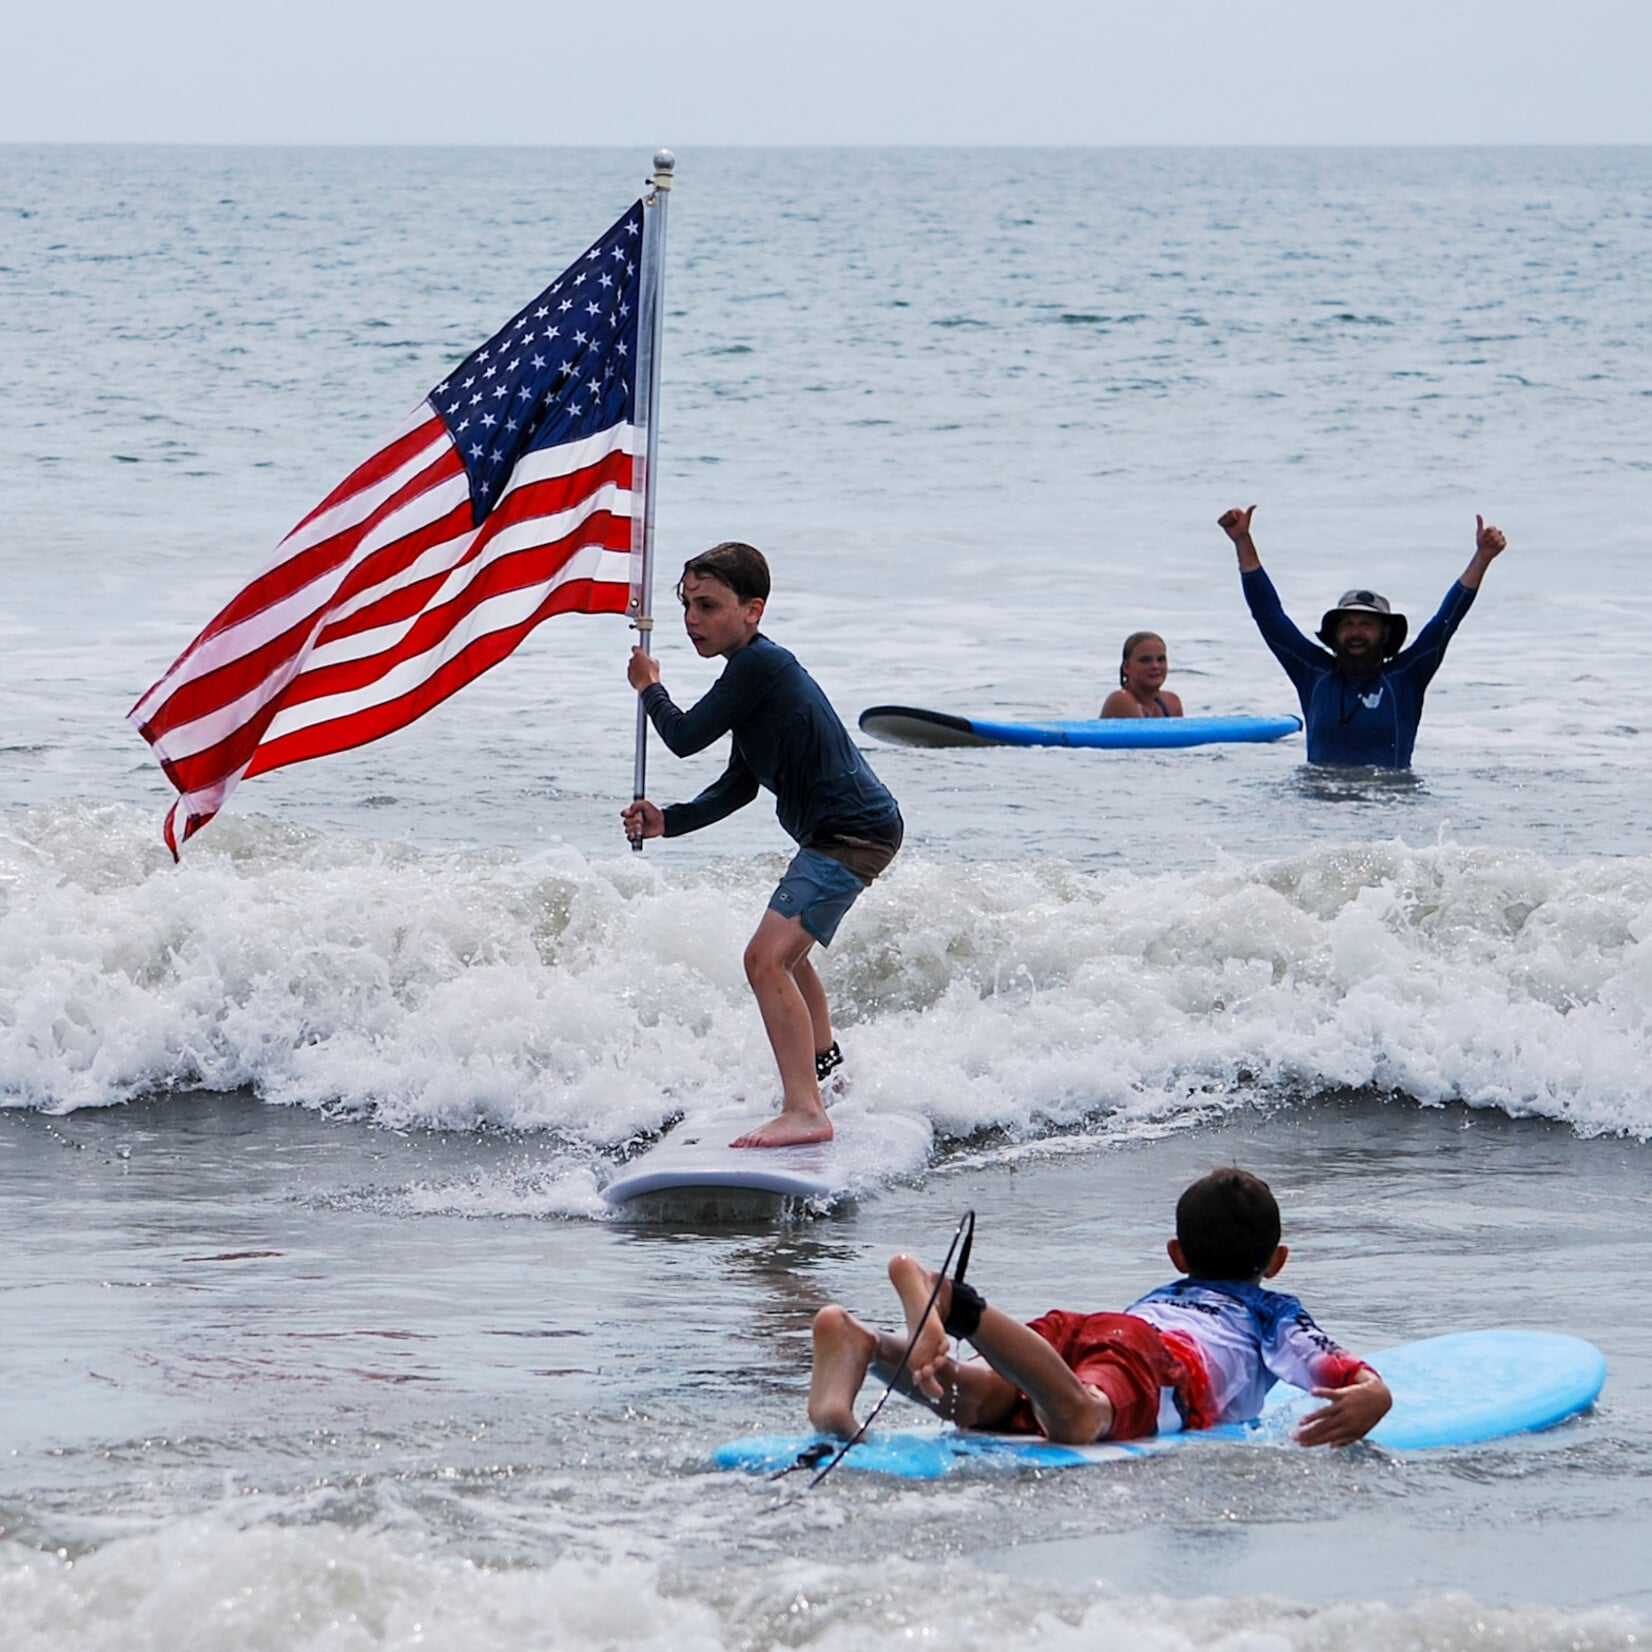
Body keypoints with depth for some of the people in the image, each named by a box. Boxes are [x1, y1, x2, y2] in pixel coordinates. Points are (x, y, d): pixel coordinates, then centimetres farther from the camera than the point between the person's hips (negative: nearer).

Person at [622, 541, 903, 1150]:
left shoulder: (759, 664, -19)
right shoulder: (758, 669, 13)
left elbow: (685, 738, -16)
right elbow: (739, 785, 17)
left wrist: (649, 688, 4)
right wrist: (670, 821, 5)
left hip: (855, 831, -11)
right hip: (839, 831, 11)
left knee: (767, 958, -23)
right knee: (786, 949, 33)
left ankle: (805, 1111, -28)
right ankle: (824, 1063, 57)